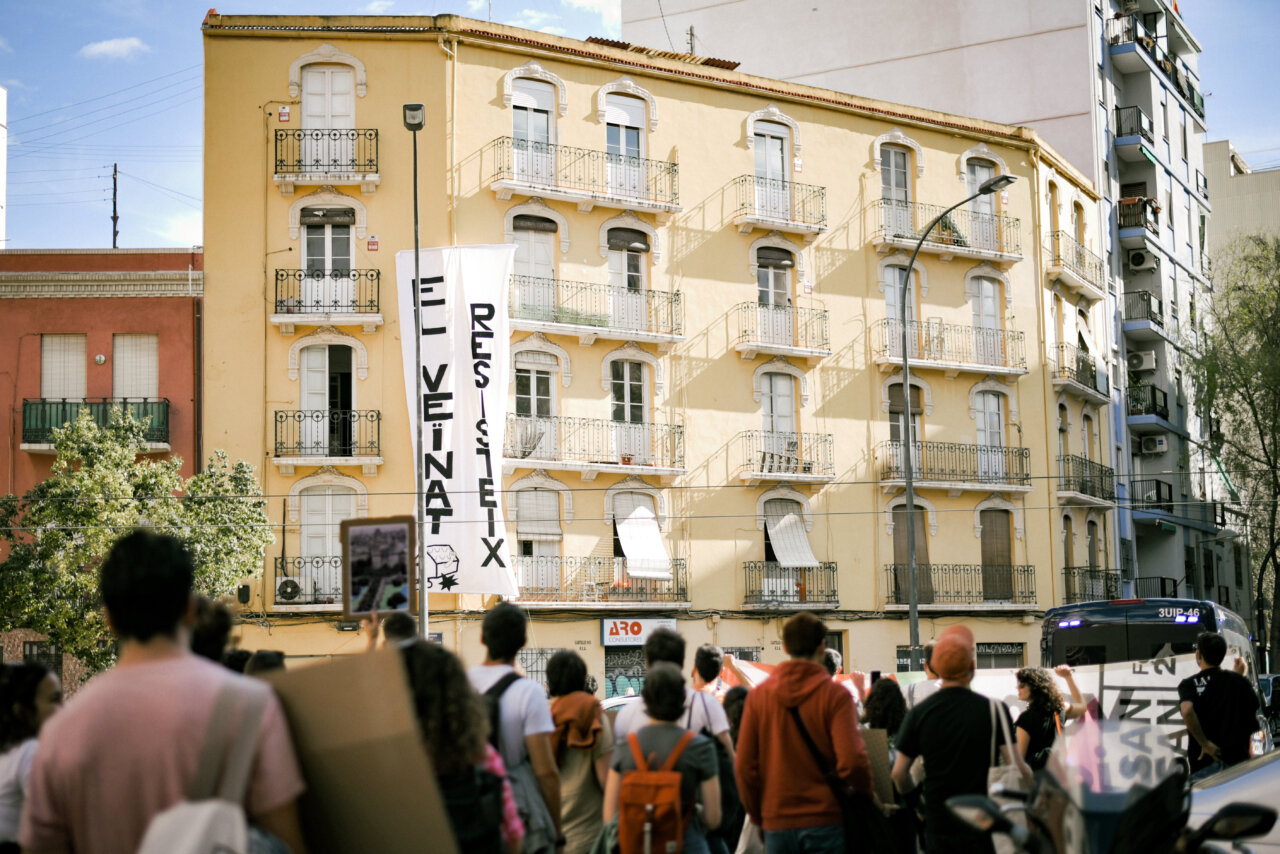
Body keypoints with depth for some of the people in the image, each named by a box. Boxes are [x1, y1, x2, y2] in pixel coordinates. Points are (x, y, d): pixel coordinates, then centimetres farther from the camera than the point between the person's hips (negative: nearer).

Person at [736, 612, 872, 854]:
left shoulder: (758, 695, 3)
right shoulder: (835, 695, -6)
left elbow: (744, 765, 3)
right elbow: (852, 761, -15)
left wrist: (757, 816, 15)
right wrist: (866, 793, 5)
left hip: (777, 824, 3)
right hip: (825, 822, -3)